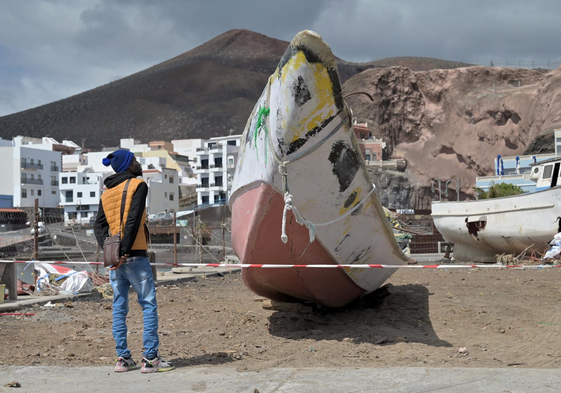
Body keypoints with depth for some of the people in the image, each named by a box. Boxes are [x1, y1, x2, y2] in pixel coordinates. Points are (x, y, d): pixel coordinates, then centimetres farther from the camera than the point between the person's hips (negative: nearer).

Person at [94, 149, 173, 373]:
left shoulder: (107, 193, 18)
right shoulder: (138, 185, -3)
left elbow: (99, 225, 7)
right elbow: (133, 220, -14)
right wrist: (125, 250, -16)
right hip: (134, 255, -7)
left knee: (119, 307, 9)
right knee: (149, 304, -2)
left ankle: (122, 358, 11)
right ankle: (150, 358, -5)